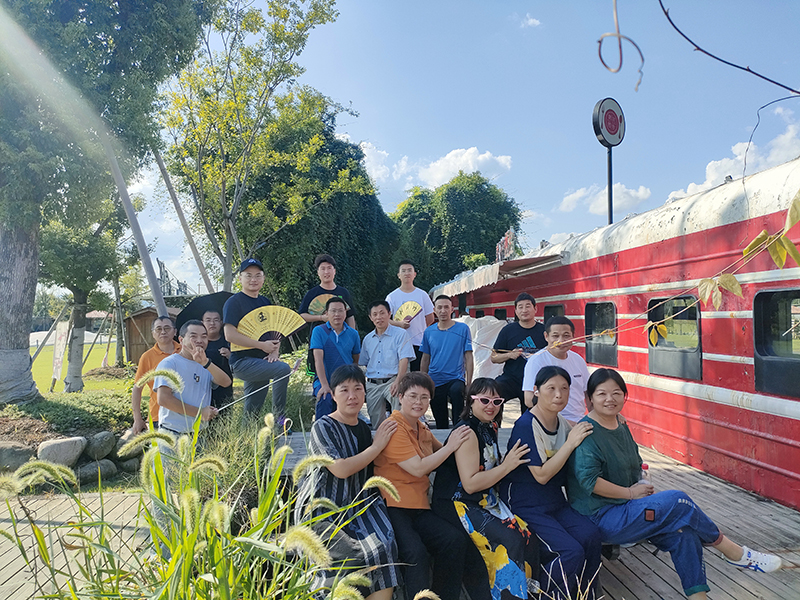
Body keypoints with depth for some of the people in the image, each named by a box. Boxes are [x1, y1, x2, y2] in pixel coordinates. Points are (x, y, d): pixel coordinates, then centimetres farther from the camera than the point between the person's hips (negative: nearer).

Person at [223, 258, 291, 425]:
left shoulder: (265, 302, 16)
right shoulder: (234, 302, -7)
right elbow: (230, 335, -17)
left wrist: (275, 351, -2)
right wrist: (261, 345, -17)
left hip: (261, 361, 8)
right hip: (242, 361, -8)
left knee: (252, 409, 11)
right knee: (283, 369, -27)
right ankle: (279, 418, -18)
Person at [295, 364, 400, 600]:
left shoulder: (364, 428, 13)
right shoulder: (323, 427, -6)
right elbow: (341, 469, -19)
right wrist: (377, 445, -10)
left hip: (360, 505, 5)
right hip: (324, 509, -5)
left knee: (384, 546, -21)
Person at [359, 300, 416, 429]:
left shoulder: (400, 334, 1)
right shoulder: (367, 339, 18)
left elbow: (404, 359, -10)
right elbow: (363, 364, 23)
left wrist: (397, 381, -25)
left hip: (392, 379, -5)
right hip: (372, 384, 5)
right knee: (376, 424, 2)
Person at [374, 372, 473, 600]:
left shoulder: (422, 429, 17)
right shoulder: (393, 428, -10)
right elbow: (418, 468, -15)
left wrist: (455, 442, 8)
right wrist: (450, 446, -9)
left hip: (418, 508, 8)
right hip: (392, 506, -7)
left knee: (456, 540, -13)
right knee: (415, 552, -29)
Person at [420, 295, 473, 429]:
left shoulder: (463, 329, -2)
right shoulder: (429, 332, 6)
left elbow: (468, 358, -1)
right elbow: (425, 360, 13)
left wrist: (469, 384, -7)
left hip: (456, 378, -3)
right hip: (435, 381, 4)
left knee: (456, 391, -37)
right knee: (440, 424, 9)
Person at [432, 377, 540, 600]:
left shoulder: (490, 427, 11)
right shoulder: (467, 432, -16)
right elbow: (470, 484, -20)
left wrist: (510, 459, 8)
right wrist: (507, 466, -16)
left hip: (487, 502, 8)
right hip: (461, 505, -8)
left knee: (528, 537, -10)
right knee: (510, 541, -24)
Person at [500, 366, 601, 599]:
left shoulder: (564, 424, 6)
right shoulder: (526, 426, -16)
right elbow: (541, 475, -19)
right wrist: (571, 443, -17)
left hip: (556, 503, 7)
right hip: (526, 507, -7)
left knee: (591, 535, -18)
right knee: (572, 552, -21)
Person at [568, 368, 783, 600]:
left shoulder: (621, 426, 10)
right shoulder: (588, 433, -17)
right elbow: (589, 481, -24)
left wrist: (641, 486, 2)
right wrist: (630, 493, -16)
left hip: (623, 510, 8)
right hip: (600, 518, -8)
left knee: (682, 529, -14)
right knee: (676, 502, -19)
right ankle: (736, 553, 2)